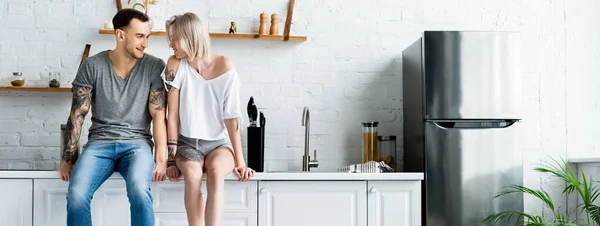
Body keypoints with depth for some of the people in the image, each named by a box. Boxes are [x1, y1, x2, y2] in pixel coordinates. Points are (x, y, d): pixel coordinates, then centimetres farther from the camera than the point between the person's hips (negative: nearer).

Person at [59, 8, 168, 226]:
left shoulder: (155, 67, -2)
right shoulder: (92, 66, -1)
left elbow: (159, 116, -4)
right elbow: (77, 115, 2)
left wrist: (161, 158, -12)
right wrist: (67, 158, 0)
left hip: (137, 143, -1)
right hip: (100, 142, 1)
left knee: (139, 189, -34)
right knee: (76, 194, -27)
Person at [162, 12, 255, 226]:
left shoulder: (224, 66, -9)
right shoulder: (175, 65, -6)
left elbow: (232, 116, -10)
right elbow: (172, 113, -7)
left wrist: (239, 160, -12)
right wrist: (172, 155, -10)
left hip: (219, 143, -1)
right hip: (187, 143, 1)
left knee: (216, 171, -34)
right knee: (192, 174, -33)